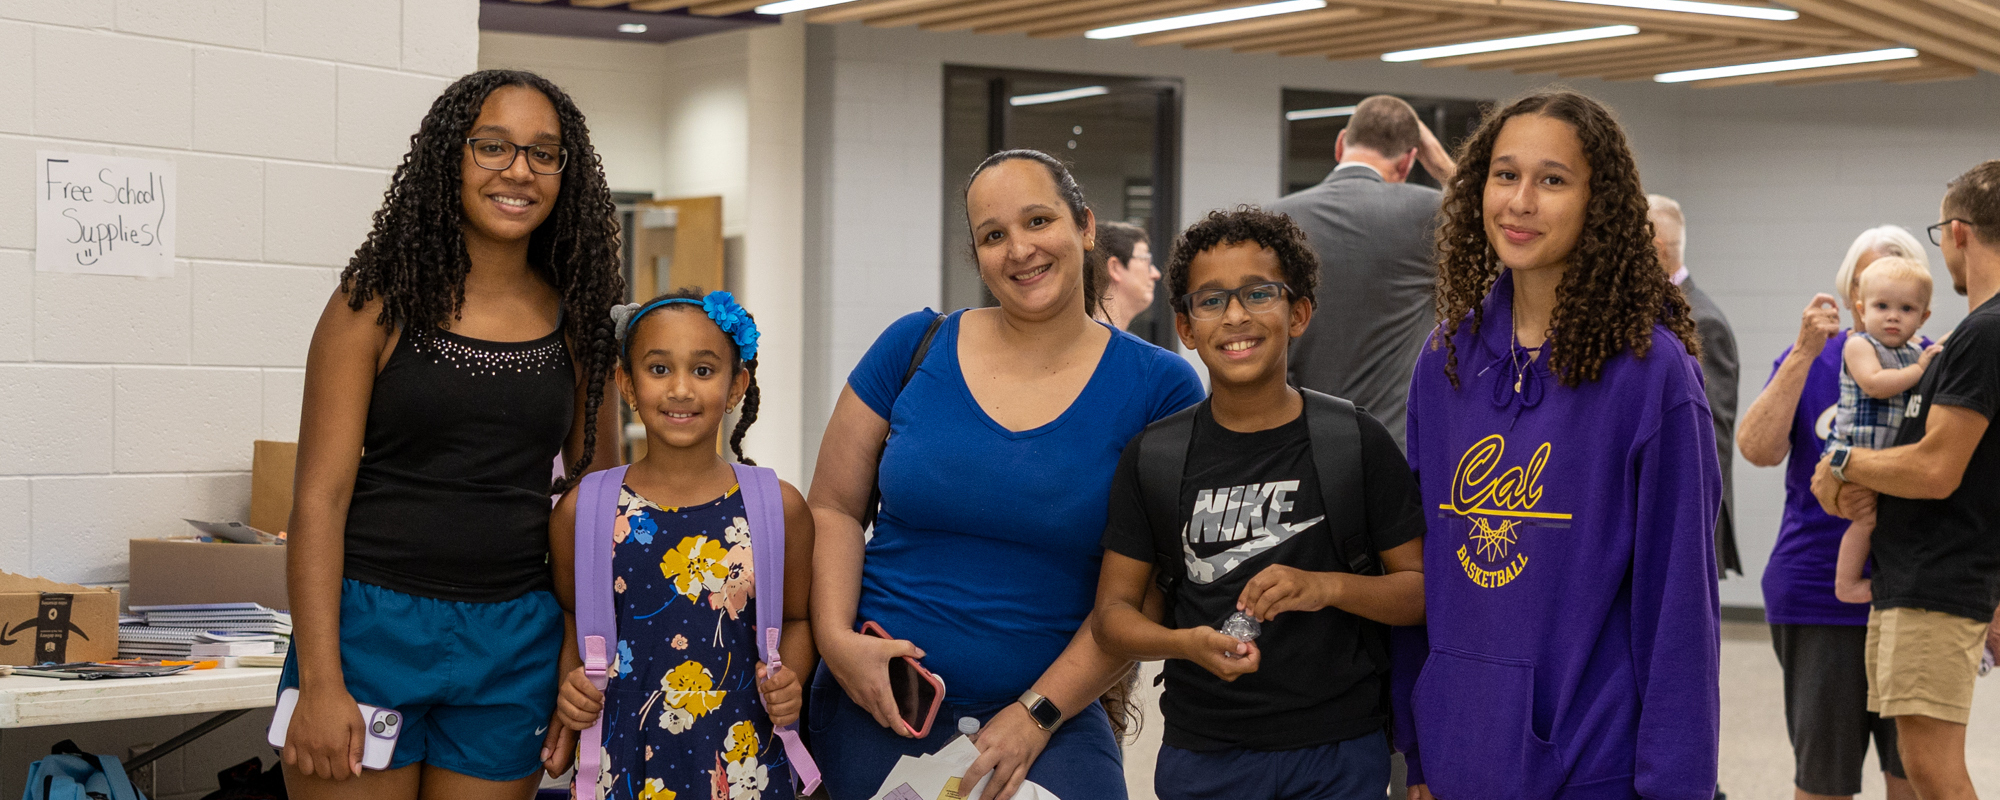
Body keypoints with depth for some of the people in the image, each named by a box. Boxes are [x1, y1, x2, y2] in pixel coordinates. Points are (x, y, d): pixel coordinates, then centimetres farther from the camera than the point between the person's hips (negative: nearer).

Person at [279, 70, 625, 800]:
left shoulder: (574, 321, 6)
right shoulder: (379, 303, -3)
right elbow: (320, 496, -7)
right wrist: (319, 682, -15)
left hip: (513, 642, 3)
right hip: (371, 623, -3)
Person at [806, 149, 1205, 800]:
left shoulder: (1160, 388, -3)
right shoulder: (915, 349, 2)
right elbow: (832, 507, 5)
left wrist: (1038, 714, -10)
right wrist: (837, 639, -10)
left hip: (1051, 713, -1)